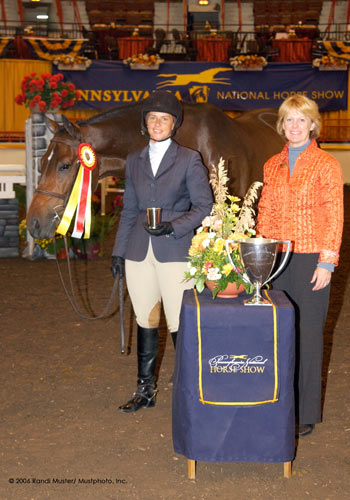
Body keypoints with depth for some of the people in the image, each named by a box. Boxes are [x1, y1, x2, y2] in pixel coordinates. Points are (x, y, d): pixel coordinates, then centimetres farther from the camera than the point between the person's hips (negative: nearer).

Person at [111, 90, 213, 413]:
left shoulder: (189, 160, 1)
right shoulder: (134, 161, 13)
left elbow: (204, 206, -3)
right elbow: (129, 210, 16)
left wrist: (173, 226, -17)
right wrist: (118, 251, 12)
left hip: (175, 253, -4)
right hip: (139, 253, 4)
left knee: (180, 325, -4)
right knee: (145, 321, 12)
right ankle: (146, 389, 24)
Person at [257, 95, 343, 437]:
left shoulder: (326, 165, -1)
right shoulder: (272, 166, 13)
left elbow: (334, 217, -4)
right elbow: (265, 214, 15)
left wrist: (327, 262, -11)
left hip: (310, 258, -4)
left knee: (308, 333, 1)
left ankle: (305, 413, 11)